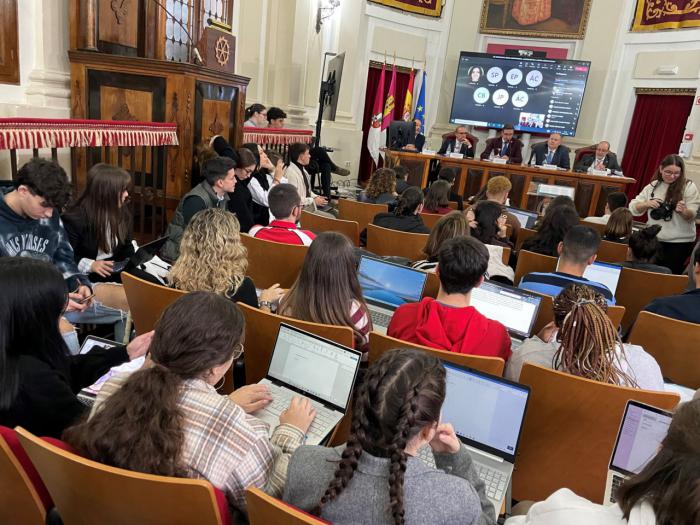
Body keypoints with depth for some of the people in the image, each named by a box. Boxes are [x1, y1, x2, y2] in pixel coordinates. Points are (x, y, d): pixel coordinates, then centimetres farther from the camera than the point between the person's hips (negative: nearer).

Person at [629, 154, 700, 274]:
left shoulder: (689, 186, -4)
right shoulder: (652, 186, 4)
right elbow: (633, 208, 3)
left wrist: (683, 211, -30)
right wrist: (646, 204, -16)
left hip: (680, 242, -3)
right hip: (654, 240, 3)